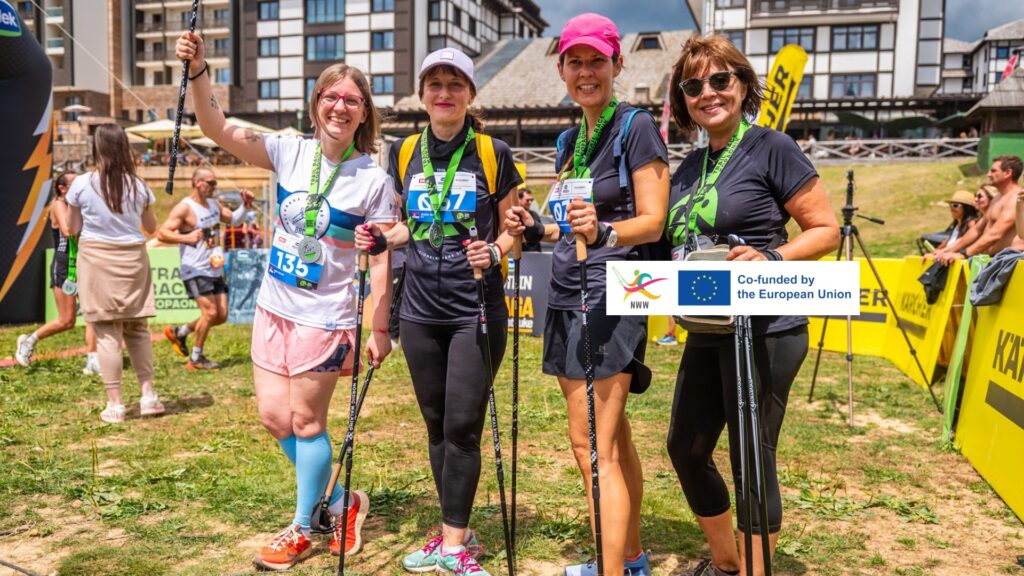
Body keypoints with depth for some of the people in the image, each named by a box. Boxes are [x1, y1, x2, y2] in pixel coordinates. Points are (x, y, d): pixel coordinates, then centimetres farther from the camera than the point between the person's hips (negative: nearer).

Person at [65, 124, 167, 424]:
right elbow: (151, 227, 10)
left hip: (97, 258, -2)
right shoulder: (138, 185, 0)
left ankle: (115, 404, 5)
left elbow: (73, 229, 2)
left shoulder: (81, 184, -6)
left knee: (107, 332, 1)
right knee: (137, 328, 13)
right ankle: (148, 395, 14)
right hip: (133, 258, 2)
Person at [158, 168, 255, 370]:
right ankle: (195, 359, 2)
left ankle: (180, 332, 25)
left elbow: (234, 220, 24)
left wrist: (245, 205, 6)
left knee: (222, 315, 6)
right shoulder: (184, 208, -13)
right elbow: (161, 233, -19)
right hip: (195, 271, -8)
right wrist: (186, 237, -34)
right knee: (210, 312, -14)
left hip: (215, 269, 8)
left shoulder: (214, 205, 12)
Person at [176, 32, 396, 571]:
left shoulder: (374, 179, -10)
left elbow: (380, 260, -8)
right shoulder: (290, 153, -1)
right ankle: (341, 501, 30)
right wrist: (198, 70, -26)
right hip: (274, 307, 5)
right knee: (274, 415, 10)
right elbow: (217, 128, -10)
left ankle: (301, 530, 25)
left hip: (324, 317, -5)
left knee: (306, 421, 5)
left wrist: (379, 329, -9)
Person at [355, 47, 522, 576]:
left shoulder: (493, 154, -4)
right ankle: (456, 530, 26)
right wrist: (382, 238, -1)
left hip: (476, 312, -4)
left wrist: (494, 251, -20)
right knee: (436, 424, 12)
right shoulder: (405, 153, 8)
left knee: (463, 426, -2)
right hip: (421, 312, 4)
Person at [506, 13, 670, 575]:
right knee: (612, 439, 15)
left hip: (611, 299, -8)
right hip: (567, 297, 8)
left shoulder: (637, 127, -7)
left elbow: (652, 223, -13)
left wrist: (603, 232, -32)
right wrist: (536, 228, 5)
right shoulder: (569, 140, 16)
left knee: (595, 446, -11)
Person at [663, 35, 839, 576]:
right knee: (686, 448, 15)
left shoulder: (772, 149, -8)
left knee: (751, 459, 1)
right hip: (707, 329, 8)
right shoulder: (688, 168, 12)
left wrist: (771, 258, -23)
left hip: (764, 329, -8)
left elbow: (826, 230, -8)